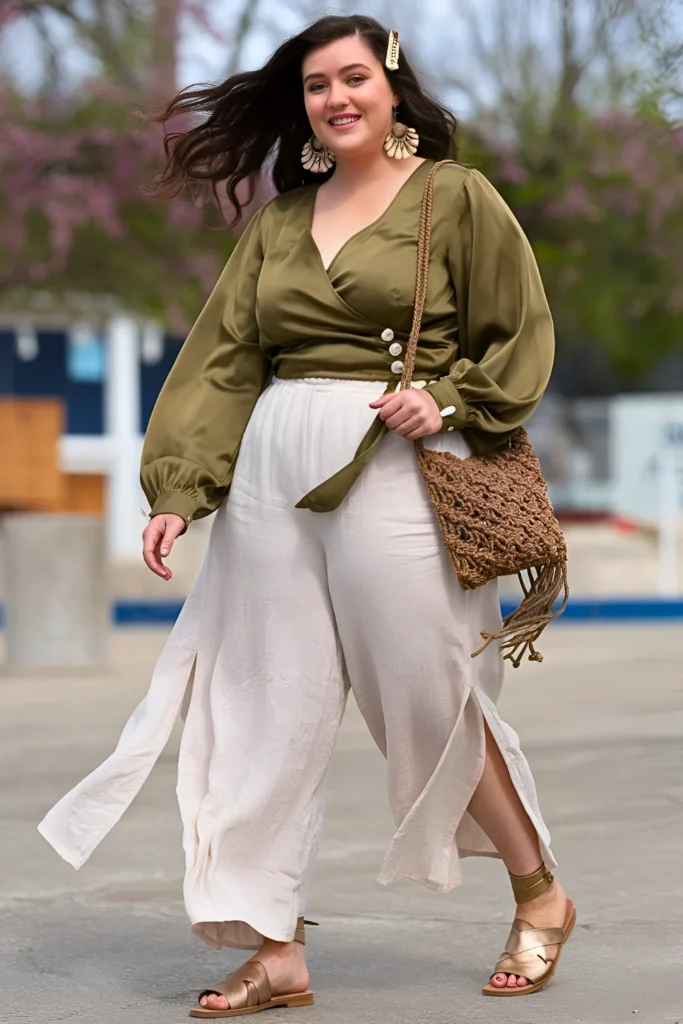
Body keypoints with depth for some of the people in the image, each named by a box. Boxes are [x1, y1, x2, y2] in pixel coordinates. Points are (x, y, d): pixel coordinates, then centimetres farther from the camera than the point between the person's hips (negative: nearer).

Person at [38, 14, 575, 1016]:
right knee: (273, 706, 1)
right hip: (272, 470, 5)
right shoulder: (280, 219, 15)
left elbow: (522, 341, 4)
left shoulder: (458, 196, 3)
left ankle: (540, 897, 21)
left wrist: (447, 402, -13)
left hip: (397, 470, -4)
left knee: (429, 697, 0)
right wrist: (179, 488, 1)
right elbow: (224, 358, 11)